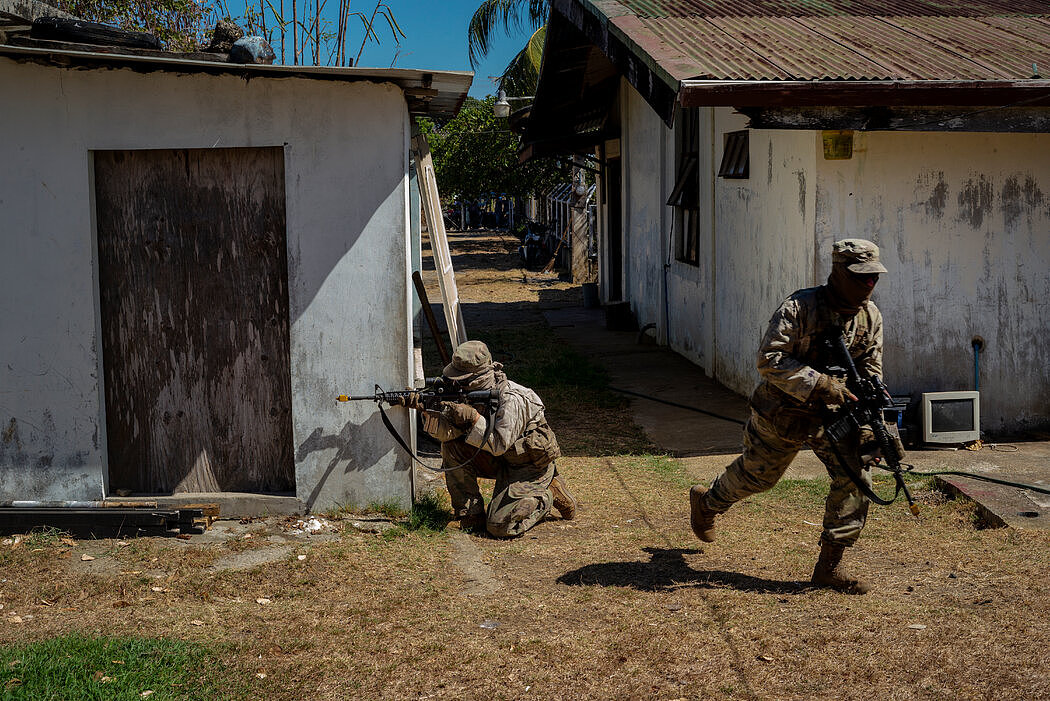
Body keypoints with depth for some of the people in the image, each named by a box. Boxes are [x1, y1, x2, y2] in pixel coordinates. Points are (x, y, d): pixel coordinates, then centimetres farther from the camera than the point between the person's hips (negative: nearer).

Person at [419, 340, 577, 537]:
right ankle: (470, 513, -3)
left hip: (531, 467, -8)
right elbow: (448, 431, -12)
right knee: (452, 447, -13)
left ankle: (548, 495, 5)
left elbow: (499, 445, -30)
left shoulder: (512, 400, -30)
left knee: (500, 527, -20)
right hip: (500, 461, 8)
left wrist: (474, 418, -37)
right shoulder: (471, 393, -7)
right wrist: (428, 412, -31)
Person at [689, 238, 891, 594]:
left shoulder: (871, 316, -5)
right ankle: (706, 502, 48)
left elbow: (871, 373, 2)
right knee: (756, 474, 14)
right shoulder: (800, 307, -24)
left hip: (834, 412, 5)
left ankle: (829, 566, -2)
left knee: (855, 474, -13)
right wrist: (822, 385, -35)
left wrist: (871, 425, -9)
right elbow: (770, 360, -29)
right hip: (784, 410, -4)